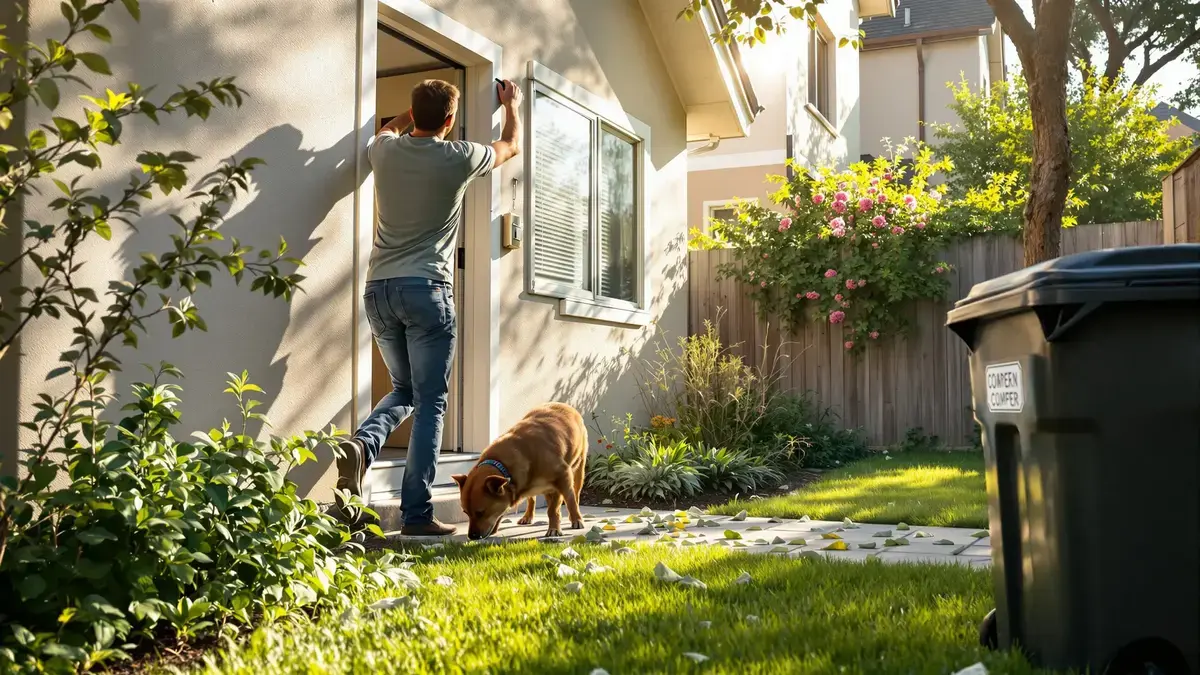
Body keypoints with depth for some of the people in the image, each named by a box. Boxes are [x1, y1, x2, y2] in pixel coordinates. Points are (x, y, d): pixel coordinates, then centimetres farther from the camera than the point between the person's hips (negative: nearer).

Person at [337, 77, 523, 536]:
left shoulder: (384, 150, 8)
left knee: (404, 389, 20)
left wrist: (416, 112, 49)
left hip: (378, 289, 5)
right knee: (429, 403, 0)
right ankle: (417, 514, -2)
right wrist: (512, 106, 38)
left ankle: (363, 442, -9)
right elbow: (512, 147, 20)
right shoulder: (458, 157, -1)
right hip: (426, 289, -5)